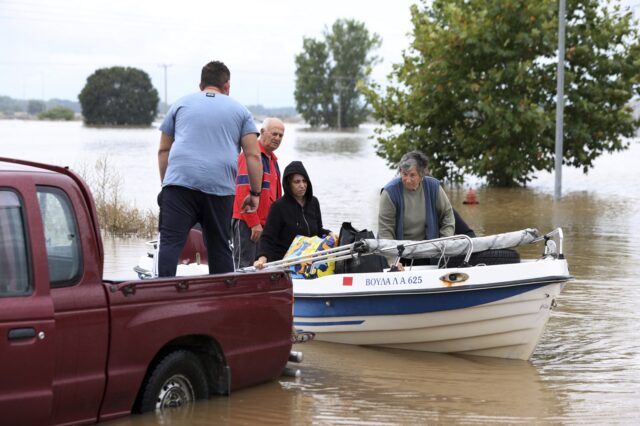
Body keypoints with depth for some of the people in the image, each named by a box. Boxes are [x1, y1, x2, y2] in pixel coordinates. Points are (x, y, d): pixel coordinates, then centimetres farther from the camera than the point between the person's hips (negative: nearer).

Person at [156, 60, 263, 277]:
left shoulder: (181, 104, 21)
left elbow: (164, 150, 19)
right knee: (219, 247, 11)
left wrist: (165, 184, 24)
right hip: (220, 187, 1)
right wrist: (255, 193, 13)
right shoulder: (240, 111, 18)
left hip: (180, 181, -1)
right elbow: (253, 155, 9)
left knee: (170, 241, -9)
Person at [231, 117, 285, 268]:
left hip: (265, 223, 9)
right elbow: (243, 193, -18)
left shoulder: (272, 159, 19)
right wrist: (254, 223, -19)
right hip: (247, 222, -9)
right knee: (245, 267, -9)